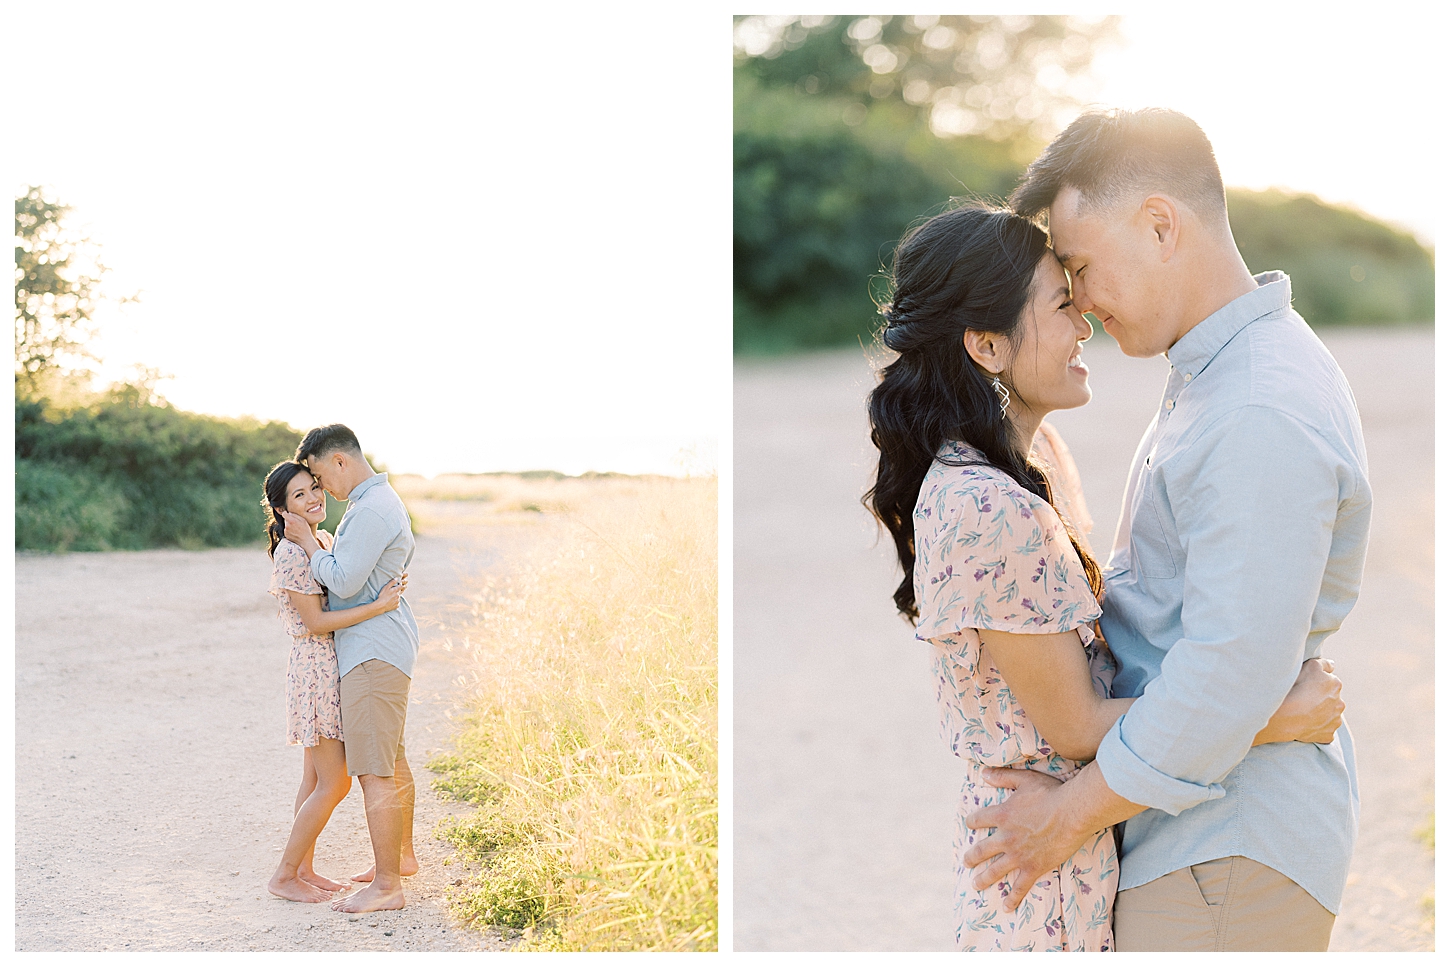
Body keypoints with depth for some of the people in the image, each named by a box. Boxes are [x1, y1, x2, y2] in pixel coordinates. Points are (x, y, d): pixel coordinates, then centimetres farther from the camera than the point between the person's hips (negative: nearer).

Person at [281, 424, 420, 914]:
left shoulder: (370, 511, -19)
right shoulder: (384, 500, 15)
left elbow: (343, 582, -21)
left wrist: (307, 541, -9)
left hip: (373, 653, -11)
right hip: (386, 648, 11)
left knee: (375, 771, -10)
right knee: (393, 761, 21)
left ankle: (387, 885, -7)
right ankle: (402, 856, 35)